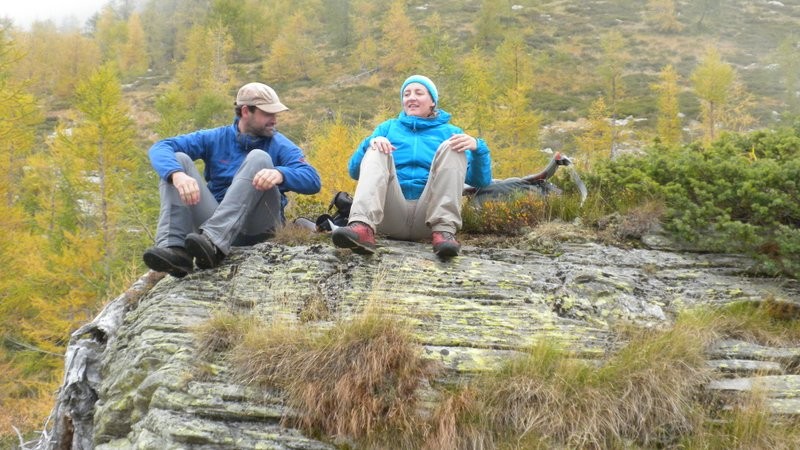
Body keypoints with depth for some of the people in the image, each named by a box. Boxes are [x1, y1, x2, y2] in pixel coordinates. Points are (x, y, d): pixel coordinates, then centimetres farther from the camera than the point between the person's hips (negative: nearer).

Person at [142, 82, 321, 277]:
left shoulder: (280, 145, 2)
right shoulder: (215, 139, 6)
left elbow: (313, 180, -13)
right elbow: (160, 148, -6)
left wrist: (280, 174, -36)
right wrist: (177, 174, -29)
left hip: (258, 226, -2)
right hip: (215, 220, 2)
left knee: (259, 158, -22)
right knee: (178, 160, -11)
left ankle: (213, 243, -42)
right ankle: (174, 249, -33)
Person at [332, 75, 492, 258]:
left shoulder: (449, 131, 19)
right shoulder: (388, 128, 24)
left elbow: (480, 180, 8)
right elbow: (355, 171, 14)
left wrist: (477, 147, -13)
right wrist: (370, 142, -7)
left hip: (429, 215, -1)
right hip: (393, 214, 1)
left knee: (451, 148, -14)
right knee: (377, 151, -18)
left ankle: (444, 230, -32)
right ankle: (362, 227, -44)